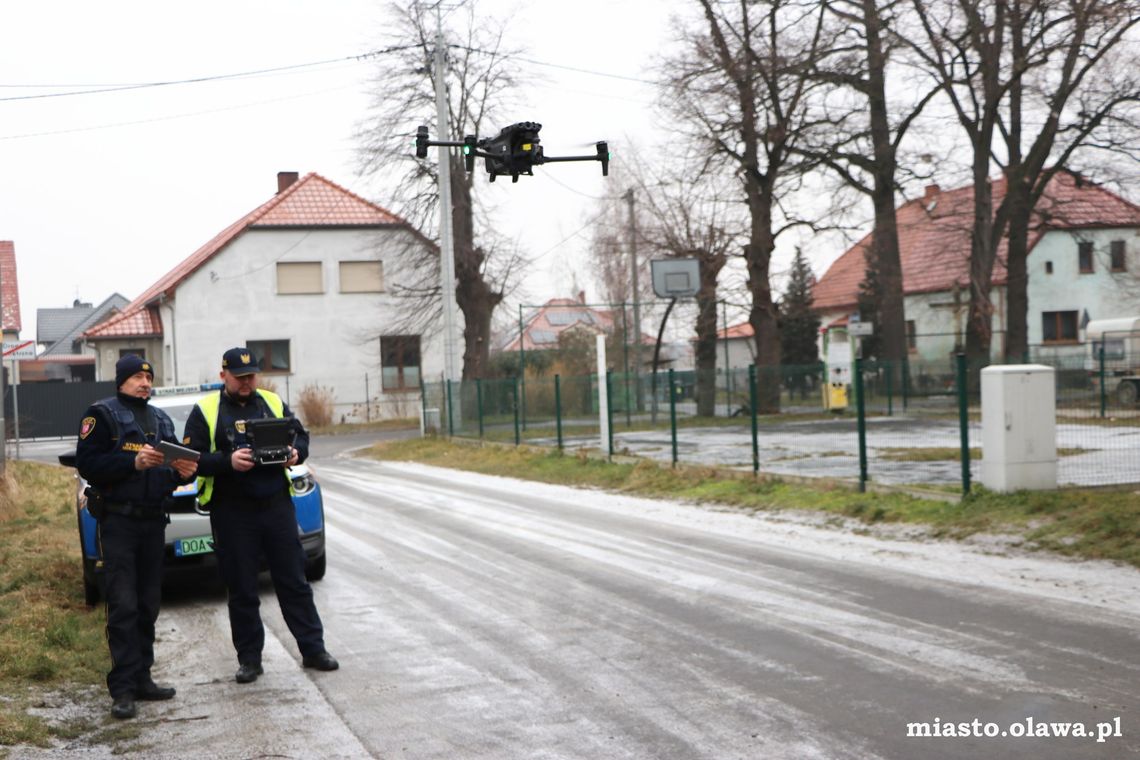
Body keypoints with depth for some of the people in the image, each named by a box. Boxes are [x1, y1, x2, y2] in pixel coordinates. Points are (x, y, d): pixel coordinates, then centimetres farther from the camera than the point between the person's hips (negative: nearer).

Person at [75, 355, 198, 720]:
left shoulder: (160, 419, 17)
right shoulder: (102, 415, -1)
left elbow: (173, 465, 18)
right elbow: (87, 463, -11)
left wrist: (183, 472, -5)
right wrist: (134, 462, -21)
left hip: (154, 521, 6)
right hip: (118, 521, -6)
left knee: (148, 605, 9)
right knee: (123, 606, -10)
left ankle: (142, 678, 16)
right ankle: (122, 689, -9)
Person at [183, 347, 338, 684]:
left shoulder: (273, 403, 11)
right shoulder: (205, 411, 1)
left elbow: (300, 435, 15)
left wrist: (296, 453, -7)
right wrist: (228, 461, -22)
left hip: (277, 505, 2)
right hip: (231, 513, -2)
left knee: (294, 580, 7)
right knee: (241, 589, 5)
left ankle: (313, 649, 14)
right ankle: (249, 659, 15)